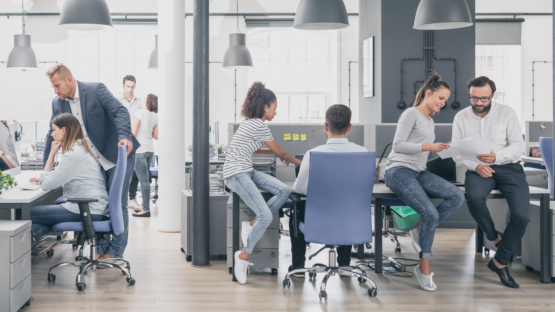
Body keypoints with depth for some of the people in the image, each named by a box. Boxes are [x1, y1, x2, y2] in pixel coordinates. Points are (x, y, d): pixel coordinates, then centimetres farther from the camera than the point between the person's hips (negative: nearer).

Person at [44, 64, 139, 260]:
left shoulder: (96, 90, -14)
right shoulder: (58, 103, 2)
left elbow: (120, 112, -22)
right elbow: (52, 136, 9)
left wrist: (125, 136, -39)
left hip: (118, 154, -5)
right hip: (94, 161, 5)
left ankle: (115, 252, 3)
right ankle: (102, 250, 15)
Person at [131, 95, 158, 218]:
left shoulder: (140, 112, -10)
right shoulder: (155, 116, 10)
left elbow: (133, 133, -12)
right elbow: (156, 136, 13)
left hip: (140, 149, -7)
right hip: (150, 149, 7)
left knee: (143, 179, -7)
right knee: (145, 179, 13)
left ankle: (146, 210, -7)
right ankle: (145, 206, 16)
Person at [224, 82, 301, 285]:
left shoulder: (252, 123, 18)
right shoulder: (259, 126, -11)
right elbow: (279, 152, 0)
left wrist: (276, 153, 37)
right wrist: (298, 162, 17)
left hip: (247, 172, 10)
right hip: (236, 174, -10)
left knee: (284, 191, -8)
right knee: (266, 216, -20)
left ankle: (251, 226, -3)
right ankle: (244, 255, -5)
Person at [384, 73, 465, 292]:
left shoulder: (430, 122, 24)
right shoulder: (411, 114, -3)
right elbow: (398, 145, -13)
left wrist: (441, 151, 3)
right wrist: (428, 146, -17)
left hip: (418, 172, 8)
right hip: (399, 171, -8)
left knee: (457, 196, -16)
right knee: (430, 214, -25)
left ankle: (420, 231, -7)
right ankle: (424, 267, -10)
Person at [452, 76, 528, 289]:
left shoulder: (506, 113, 2)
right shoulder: (461, 117, 7)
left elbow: (518, 146, -3)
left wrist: (497, 156, -22)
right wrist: (476, 166, -15)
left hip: (509, 168, 0)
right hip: (478, 169, 0)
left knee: (521, 215, -21)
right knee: (474, 197, -35)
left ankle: (499, 262, -3)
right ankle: (495, 237, -8)